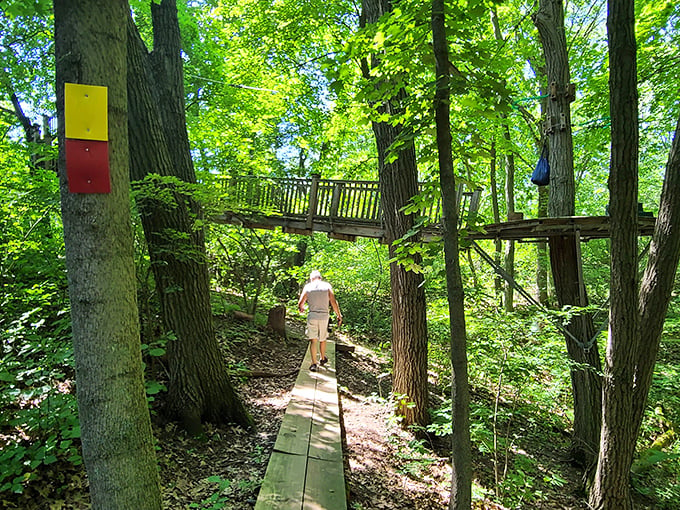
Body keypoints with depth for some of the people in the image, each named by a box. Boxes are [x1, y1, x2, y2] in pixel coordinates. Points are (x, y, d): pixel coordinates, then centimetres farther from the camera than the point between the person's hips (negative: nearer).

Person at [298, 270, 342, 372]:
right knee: (322, 339, 18)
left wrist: (301, 308, 22)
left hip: (312, 315, -1)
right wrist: (339, 315, 3)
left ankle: (314, 363, -5)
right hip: (324, 316, 1)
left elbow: (300, 303, 0)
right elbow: (333, 302, -4)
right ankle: (323, 359, 35)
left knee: (313, 340, 2)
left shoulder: (307, 286, 2)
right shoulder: (327, 285, 3)